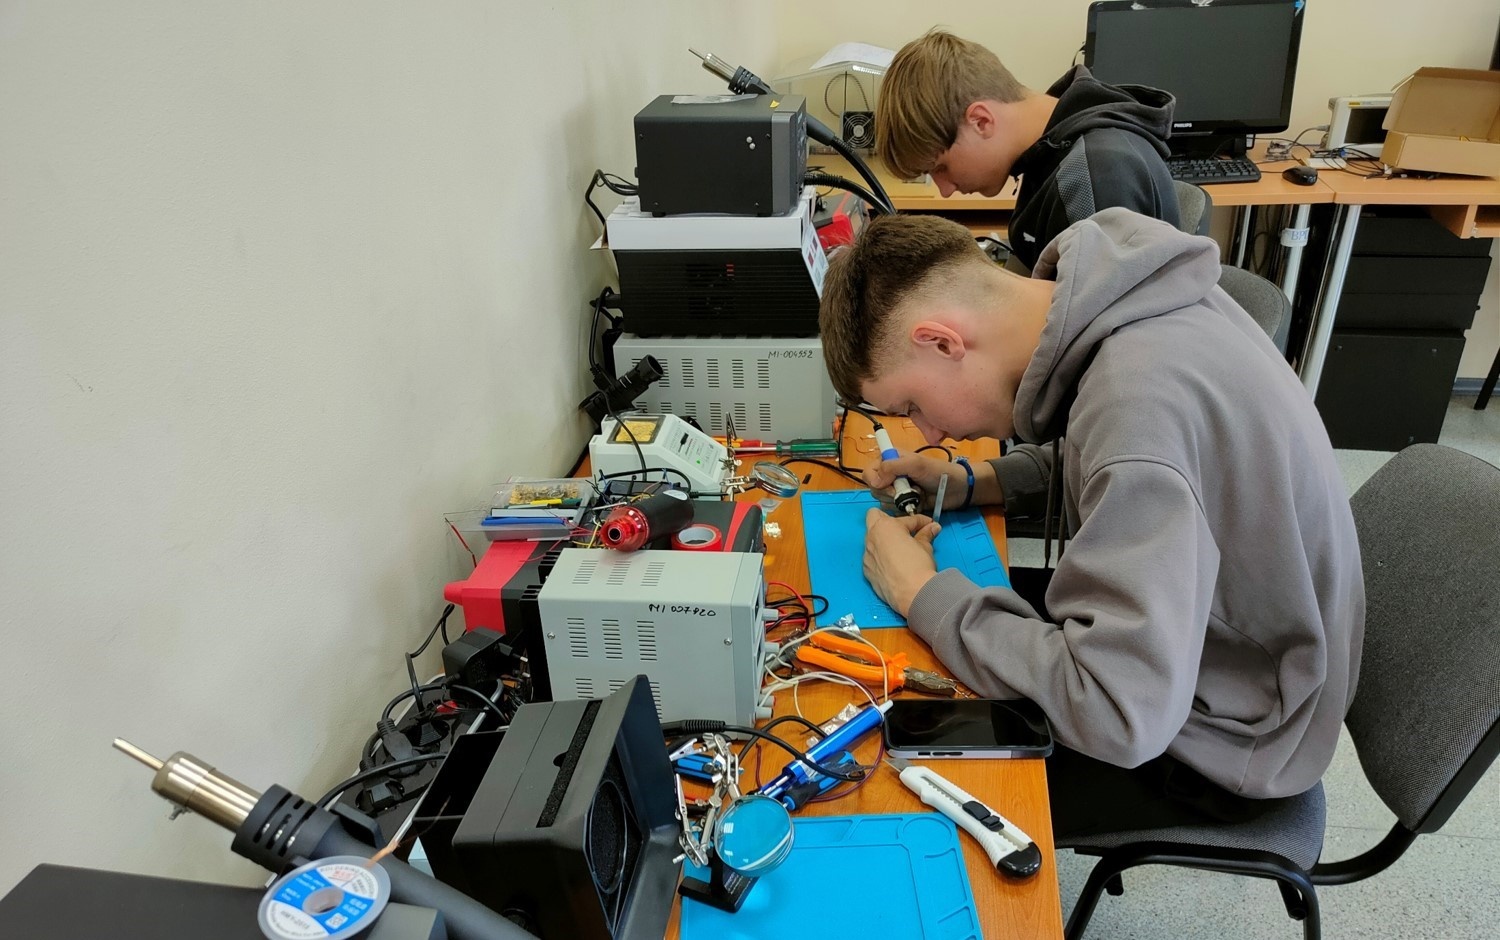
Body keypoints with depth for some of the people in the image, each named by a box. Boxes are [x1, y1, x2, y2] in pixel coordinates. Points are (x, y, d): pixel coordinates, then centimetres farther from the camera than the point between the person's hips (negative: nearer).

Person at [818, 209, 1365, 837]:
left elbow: (1124, 714, -38)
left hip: (1220, 736, -8)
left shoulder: (1137, 403, -37)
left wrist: (925, 594, -27)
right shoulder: (1116, 297, -10)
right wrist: (976, 483, -4)